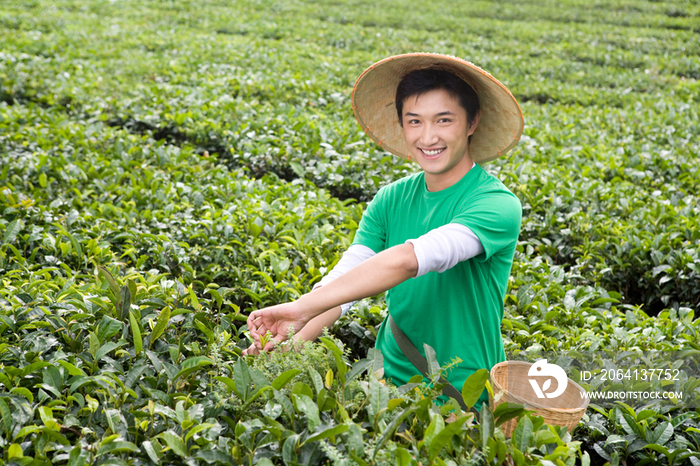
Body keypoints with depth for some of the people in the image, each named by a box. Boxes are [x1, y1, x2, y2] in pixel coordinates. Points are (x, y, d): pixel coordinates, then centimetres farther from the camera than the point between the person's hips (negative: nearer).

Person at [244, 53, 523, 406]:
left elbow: (407, 260, -29)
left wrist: (303, 307, -33)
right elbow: (342, 279, -7)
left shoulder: (497, 205, -15)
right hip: (390, 380, 4)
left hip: (465, 401, -4)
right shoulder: (390, 201, 3)